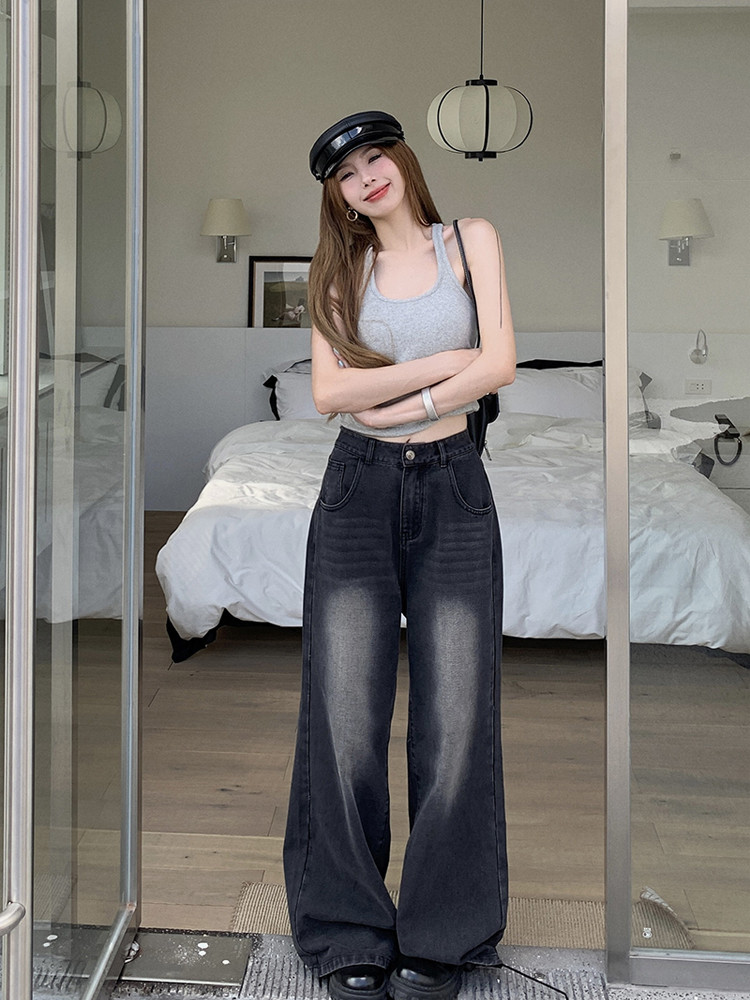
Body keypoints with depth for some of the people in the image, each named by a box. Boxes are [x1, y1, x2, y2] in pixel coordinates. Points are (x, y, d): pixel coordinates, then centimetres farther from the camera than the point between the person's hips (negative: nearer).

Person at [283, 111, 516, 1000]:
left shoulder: (471, 241, 8)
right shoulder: (341, 268, 12)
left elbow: (500, 365, -5)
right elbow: (329, 391, -2)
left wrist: (395, 404, -7)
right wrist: (444, 363, -7)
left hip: (453, 492, -1)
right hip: (358, 493, 1)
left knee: (455, 718, -5)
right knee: (345, 720, -5)